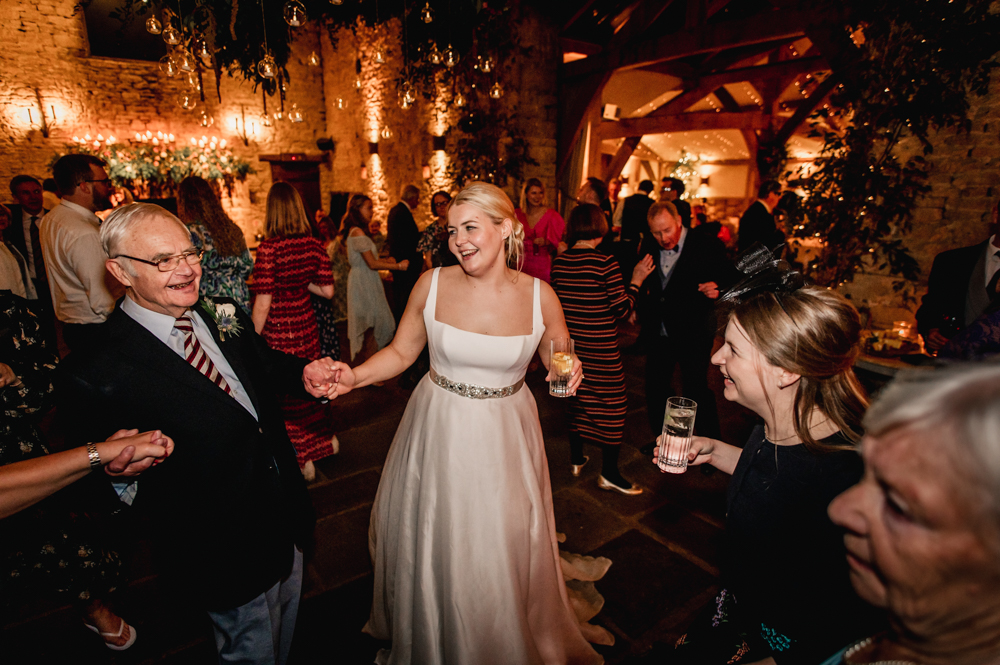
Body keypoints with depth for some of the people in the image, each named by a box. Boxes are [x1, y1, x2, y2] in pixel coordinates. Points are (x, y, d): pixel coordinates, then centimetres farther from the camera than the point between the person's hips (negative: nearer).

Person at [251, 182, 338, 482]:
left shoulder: (269, 247, -19)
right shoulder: (314, 245, -3)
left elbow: (263, 303, -17)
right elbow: (327, 290, 2)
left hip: (278, 331, -5)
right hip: (306, 325, 6)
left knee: (285, 391, 9)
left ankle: (303, 460, 21)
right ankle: (326, 439, 40)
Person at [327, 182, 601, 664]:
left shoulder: (539, 296, -10)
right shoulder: (431, 284, -9)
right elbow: (400, 352, 2)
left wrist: (568, 375, -19)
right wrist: (354, 377, -15)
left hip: (504, 439, 0)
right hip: (438, 434, 1)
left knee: (501, 555, 14)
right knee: (431, 546, 18)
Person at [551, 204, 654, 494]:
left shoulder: (559, 262, -1)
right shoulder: (605, 263, -17)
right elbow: (620, 310, -14)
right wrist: (636, 280, -4)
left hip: (570, 345, 6)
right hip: (602, 350, -6)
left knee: (576, 398, 20)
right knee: (611, 405, 8)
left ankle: (576, 458, 34)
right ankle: (609, 473, 17)